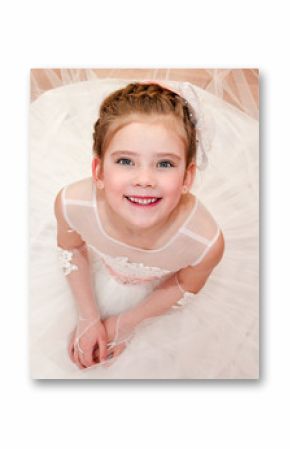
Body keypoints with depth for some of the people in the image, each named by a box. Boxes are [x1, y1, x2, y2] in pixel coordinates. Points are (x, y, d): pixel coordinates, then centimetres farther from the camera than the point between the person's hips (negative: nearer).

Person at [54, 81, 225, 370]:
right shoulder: (71, 204, -41)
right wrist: (88, 318, -10)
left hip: (154, 284, 0)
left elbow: (185, 288, -18)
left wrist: (125, 323, -10)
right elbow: (71, 248, -15)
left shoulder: (206, 242, -44)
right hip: (99, 265, 1)